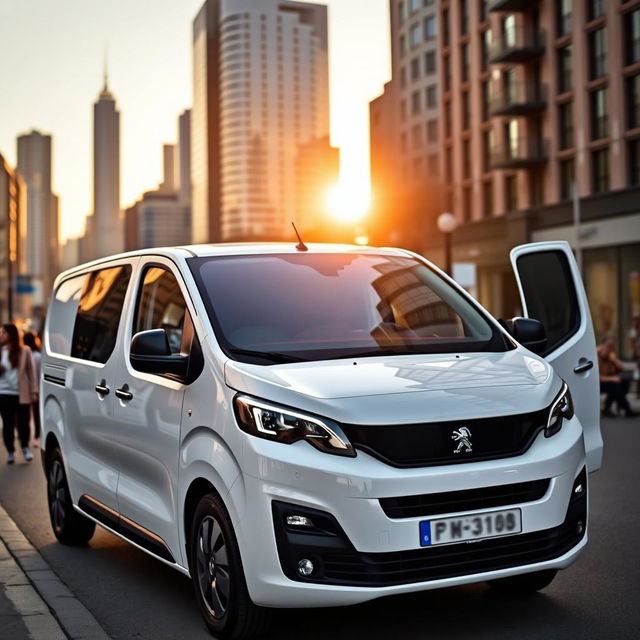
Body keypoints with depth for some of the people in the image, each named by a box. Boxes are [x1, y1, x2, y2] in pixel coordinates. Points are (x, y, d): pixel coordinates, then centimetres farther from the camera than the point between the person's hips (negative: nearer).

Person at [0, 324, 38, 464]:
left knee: (23, 422, 3)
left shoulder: (24, 351, -1)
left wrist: (34, 391, -2)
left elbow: (31, 371, 1)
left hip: (22, 394, -2)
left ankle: (25, 447, 25)